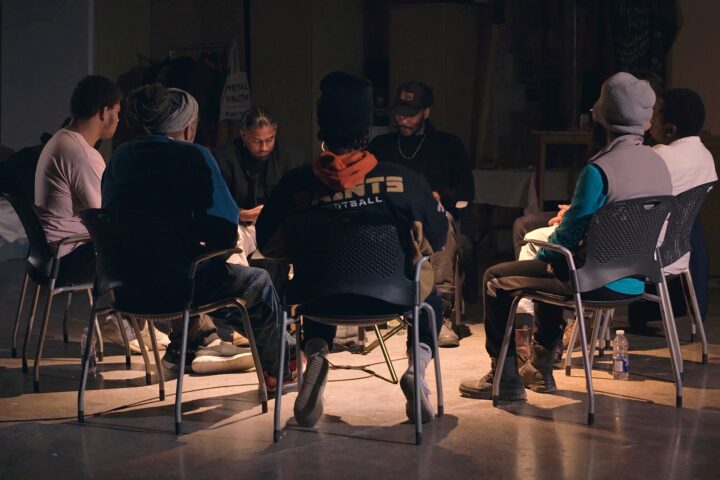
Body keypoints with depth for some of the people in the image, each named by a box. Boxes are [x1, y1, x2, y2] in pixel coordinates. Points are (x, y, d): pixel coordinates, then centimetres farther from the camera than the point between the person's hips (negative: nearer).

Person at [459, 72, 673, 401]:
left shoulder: (599, 170, -23)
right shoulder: (658, 164, 2)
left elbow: (569, 237, -16)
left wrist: (542, 254, 5)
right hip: (637, 280, 8)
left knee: (496, 279, 8)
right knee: (549, 266, 34)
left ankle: (505, 378, 14)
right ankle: (540, 368, 40)